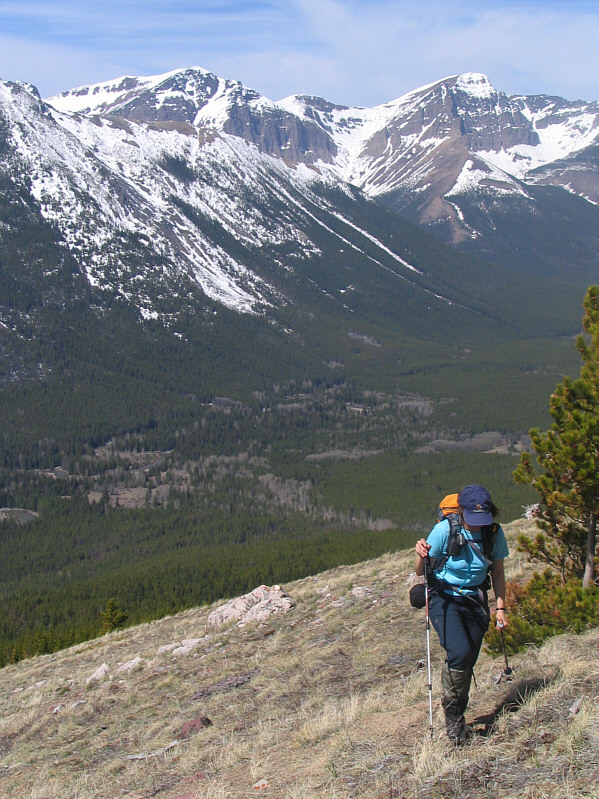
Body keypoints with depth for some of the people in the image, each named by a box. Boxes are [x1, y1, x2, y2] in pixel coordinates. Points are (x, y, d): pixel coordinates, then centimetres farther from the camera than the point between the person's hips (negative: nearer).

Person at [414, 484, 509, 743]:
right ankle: (453, 715, -3)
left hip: (475, 600, 4)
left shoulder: (494, 533, -8)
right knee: (460, 653, -22)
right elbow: (420, 571, -11)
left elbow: (497, 571, 7)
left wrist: (500, 607, 1)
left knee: (468, 661, 2)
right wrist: (421, 556, -33)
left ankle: (456, 717, 23)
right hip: (444, 598, -4)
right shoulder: (444, 530, -18)